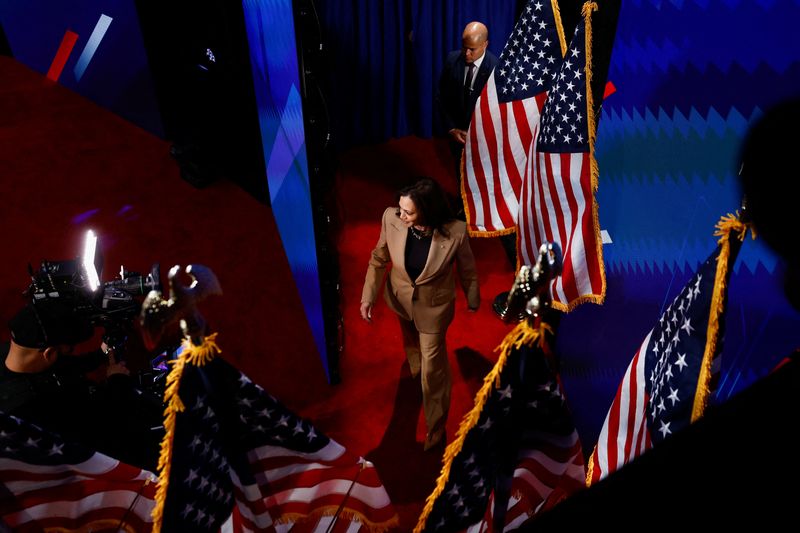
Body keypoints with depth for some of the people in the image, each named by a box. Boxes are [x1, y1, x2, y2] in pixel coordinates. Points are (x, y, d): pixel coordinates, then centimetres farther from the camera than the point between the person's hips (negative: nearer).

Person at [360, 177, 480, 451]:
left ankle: (435, 425, 38)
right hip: (401, 298, 3)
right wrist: (368, 296, -14)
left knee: (432, 367, 12)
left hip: (434, 305, -3)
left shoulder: (455, 232, -34)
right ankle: (416, 366, 71)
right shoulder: (391, 218, -29)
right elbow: (378, 258, -10)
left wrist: (473, 301, 3)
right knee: (410, 341, 34)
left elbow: (467, 270, -13)